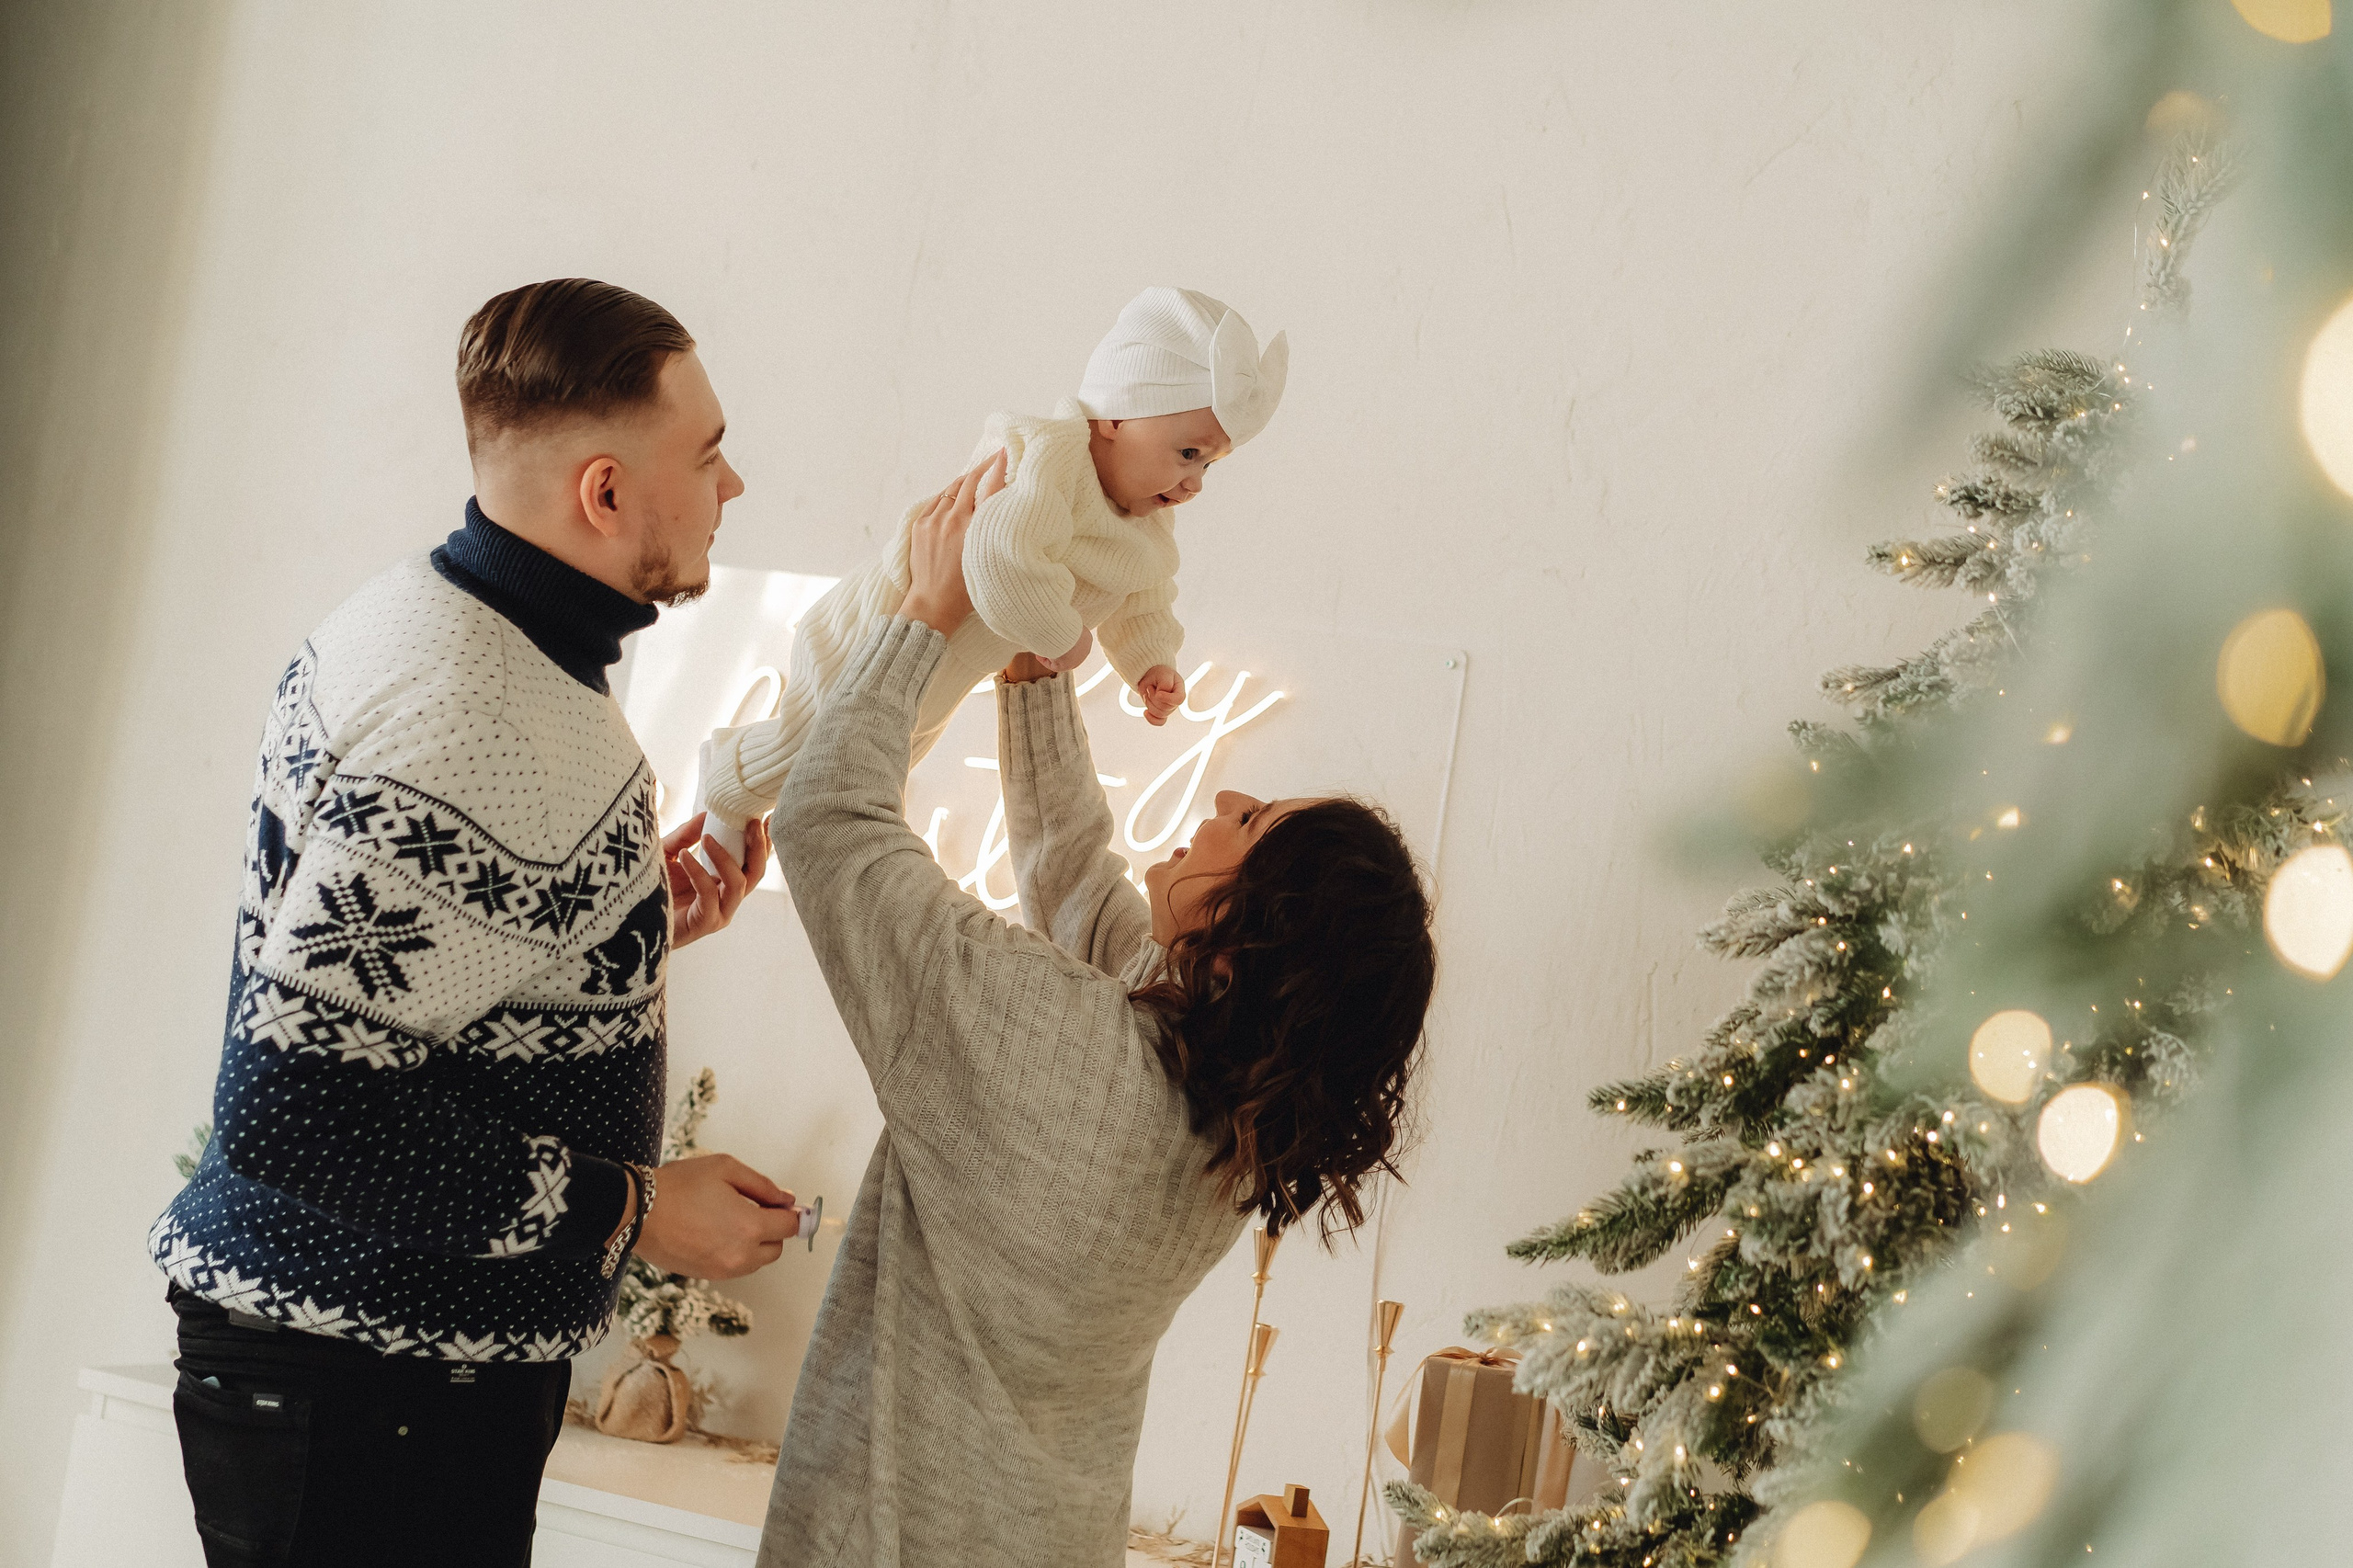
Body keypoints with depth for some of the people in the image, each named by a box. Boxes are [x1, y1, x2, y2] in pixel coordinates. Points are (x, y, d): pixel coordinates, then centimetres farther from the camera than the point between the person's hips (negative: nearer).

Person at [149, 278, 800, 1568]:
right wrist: (630, 1209, -19)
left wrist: (629, 937, 8)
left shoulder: (409, 618, 8)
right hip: (375, 1383, -10)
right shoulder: (492, 737, -25)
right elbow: (293, 1106, -28)